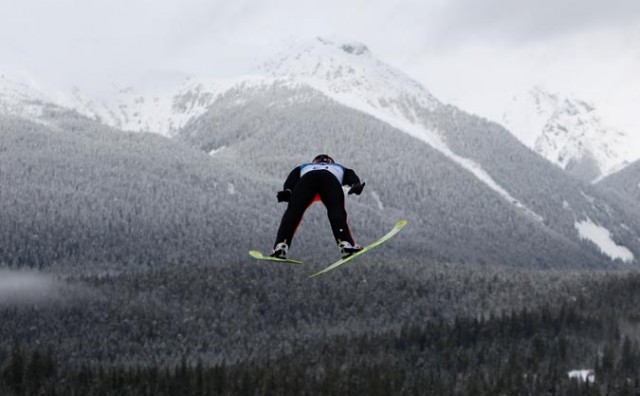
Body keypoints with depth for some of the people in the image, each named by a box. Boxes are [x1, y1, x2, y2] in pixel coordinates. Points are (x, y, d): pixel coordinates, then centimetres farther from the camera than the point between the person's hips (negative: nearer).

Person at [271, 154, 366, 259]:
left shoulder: (304, 167, 47)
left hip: (307, 176, 0)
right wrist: (356, 185, 5)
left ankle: (281, 245, -22)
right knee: (336, 210, -10)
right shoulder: (339, 168, 47)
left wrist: (287, 190, 7)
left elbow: (293, 176, 25)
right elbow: (351, 175, 25)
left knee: (293, 211, -6)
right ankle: (345, 243, -33)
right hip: (330, 179, 0)